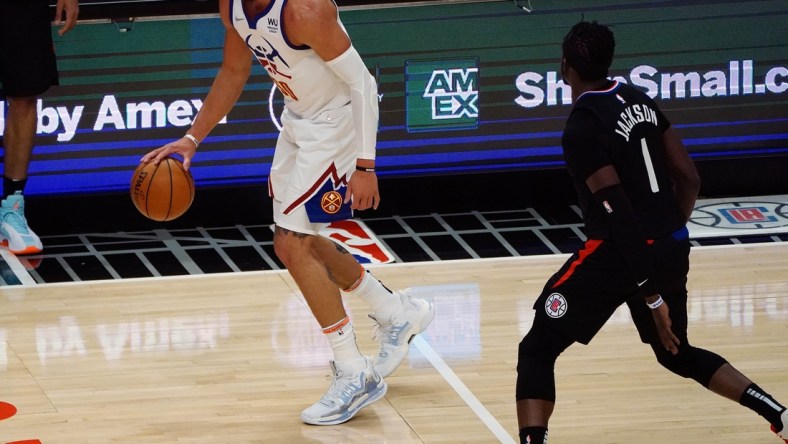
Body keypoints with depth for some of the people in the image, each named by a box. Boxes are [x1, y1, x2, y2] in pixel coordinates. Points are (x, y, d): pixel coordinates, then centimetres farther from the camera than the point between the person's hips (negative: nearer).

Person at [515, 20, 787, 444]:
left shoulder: (582, 128, -16)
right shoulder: (639, 101, 8)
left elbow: (619, 216, -20)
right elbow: (690, 180, 10)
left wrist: (651, 293, -19)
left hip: (623, 252, -8)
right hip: (672, 246, 8)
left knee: (537, 349, 2)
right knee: (677, 354, 28)